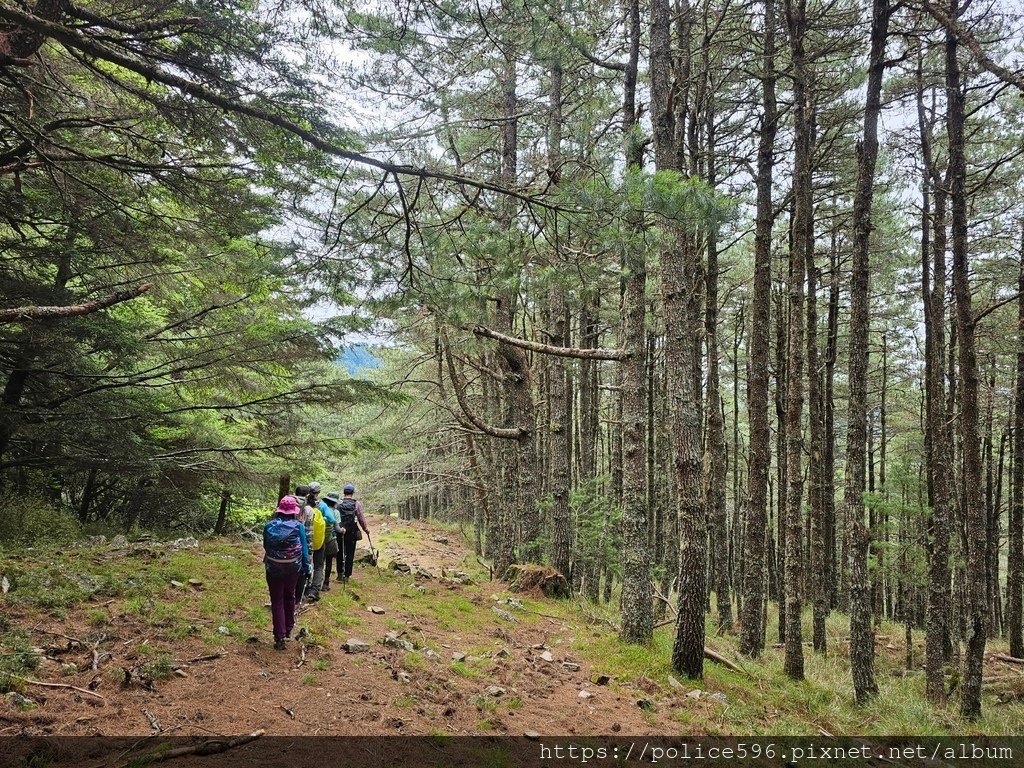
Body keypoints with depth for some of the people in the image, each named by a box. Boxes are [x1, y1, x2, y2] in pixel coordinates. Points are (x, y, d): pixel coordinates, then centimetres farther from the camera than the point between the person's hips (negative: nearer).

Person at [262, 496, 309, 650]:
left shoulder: (269, 526, -8)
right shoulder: (298, 526, -11)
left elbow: (265, 546, 5)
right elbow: (304, 548, -8)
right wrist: (306, 567, 1)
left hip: (273, 568, -1)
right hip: (293, 568, 1)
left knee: (277, 601, 8)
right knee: (289, 597, 23)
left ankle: (279, 637, 3)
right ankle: (288, 629, 37)